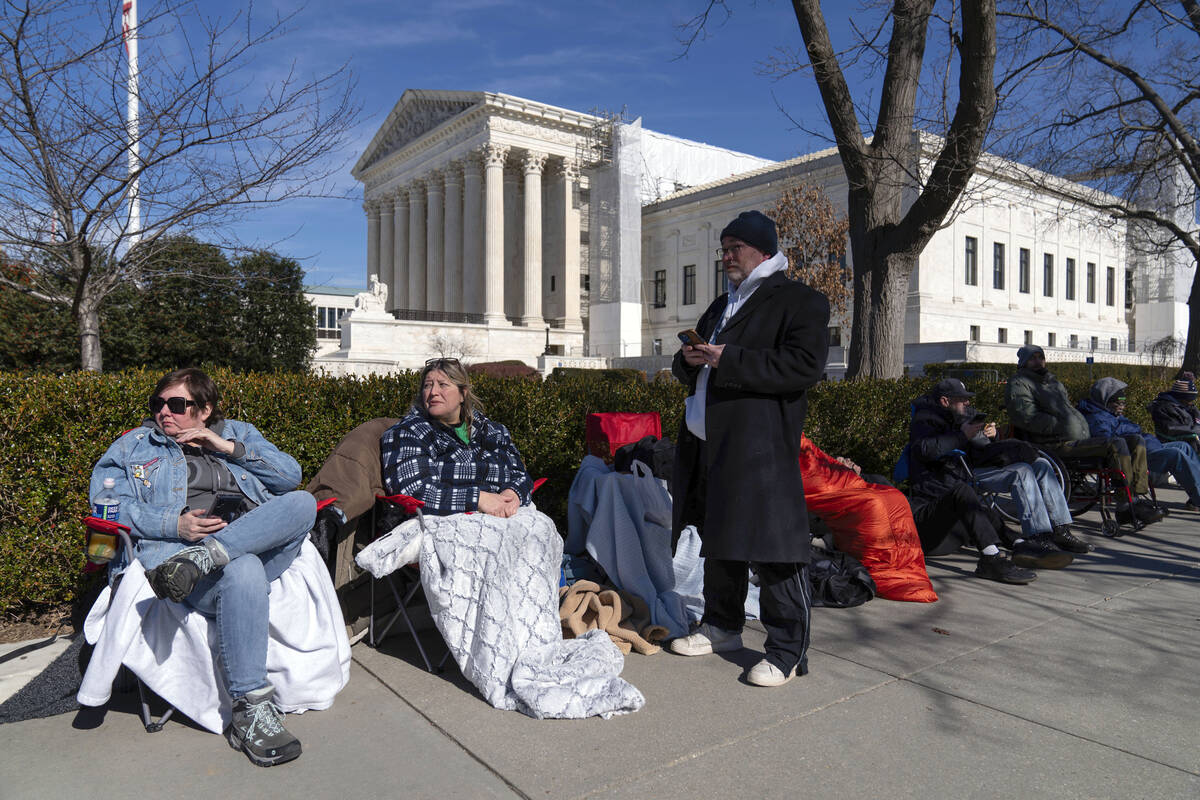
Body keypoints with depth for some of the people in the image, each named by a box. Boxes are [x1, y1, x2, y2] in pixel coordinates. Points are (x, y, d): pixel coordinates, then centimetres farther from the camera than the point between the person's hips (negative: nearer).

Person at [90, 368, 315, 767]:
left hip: (257, 537, 3)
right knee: (244, 571, -38)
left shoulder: (238, 433, 26)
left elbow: (291, 475, 14)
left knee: (302, 503, -28)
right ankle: (251, 711, -34)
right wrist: (173, 525, -10)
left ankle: (202, 558, -38)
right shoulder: (134, 445, 23)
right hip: (174, 549, -2)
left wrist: (230, 448, 3)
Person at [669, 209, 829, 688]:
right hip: (707, 443, 8)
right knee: (717, 539, 16)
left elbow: (806, 366, -18)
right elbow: (689, 371, 28)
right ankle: (722, 626, 32)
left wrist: (729, 360, -20)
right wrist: (690, 359, 2)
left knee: (771, 546, -5)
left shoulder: (800, 301, -3)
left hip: (760, 448, -8)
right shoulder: (721, 307, 23)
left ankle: (788, 650, 8)